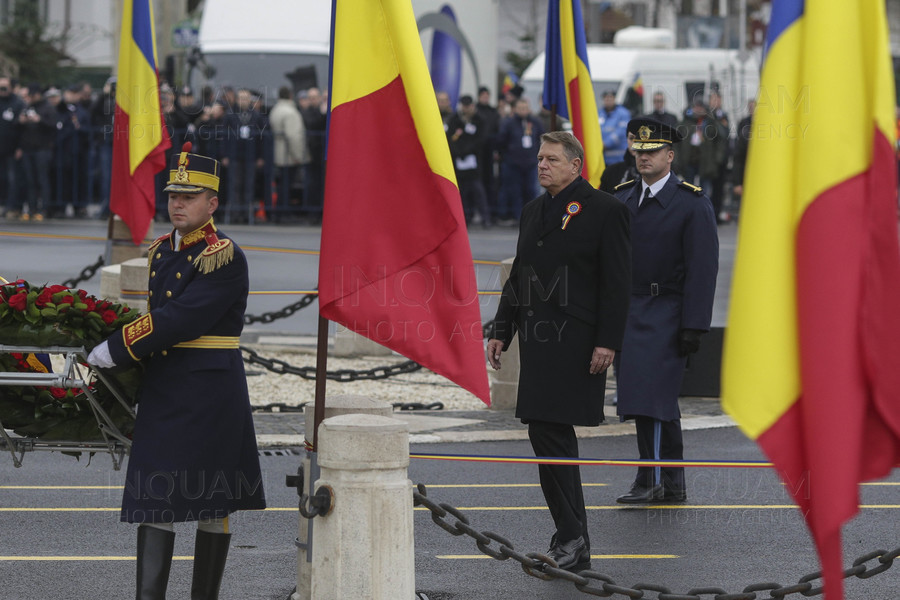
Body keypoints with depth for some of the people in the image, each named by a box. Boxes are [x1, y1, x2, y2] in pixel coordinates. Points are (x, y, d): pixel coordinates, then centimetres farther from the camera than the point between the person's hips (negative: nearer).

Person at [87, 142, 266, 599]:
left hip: (211, 392, -7)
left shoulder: (225, 258, -13)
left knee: (213, 501, 3)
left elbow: (179, 319, -21)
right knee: (154, 495, -1)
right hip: (161, 390, 7)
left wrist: (114, 351, -19)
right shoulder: (161, 252, 12)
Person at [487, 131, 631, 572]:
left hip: (576, 343, -8)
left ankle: (572, 536, -7)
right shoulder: (533, 212, 17)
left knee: (551, 430, -13)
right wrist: (500, 332, 16)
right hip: (538, 338, 8)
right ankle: (572, 538, 16)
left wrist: (607, 342, -16)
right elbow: (518, 277, 22)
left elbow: (617, 283, -9)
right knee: (546, 431, 8)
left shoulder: (603, 211, -5)